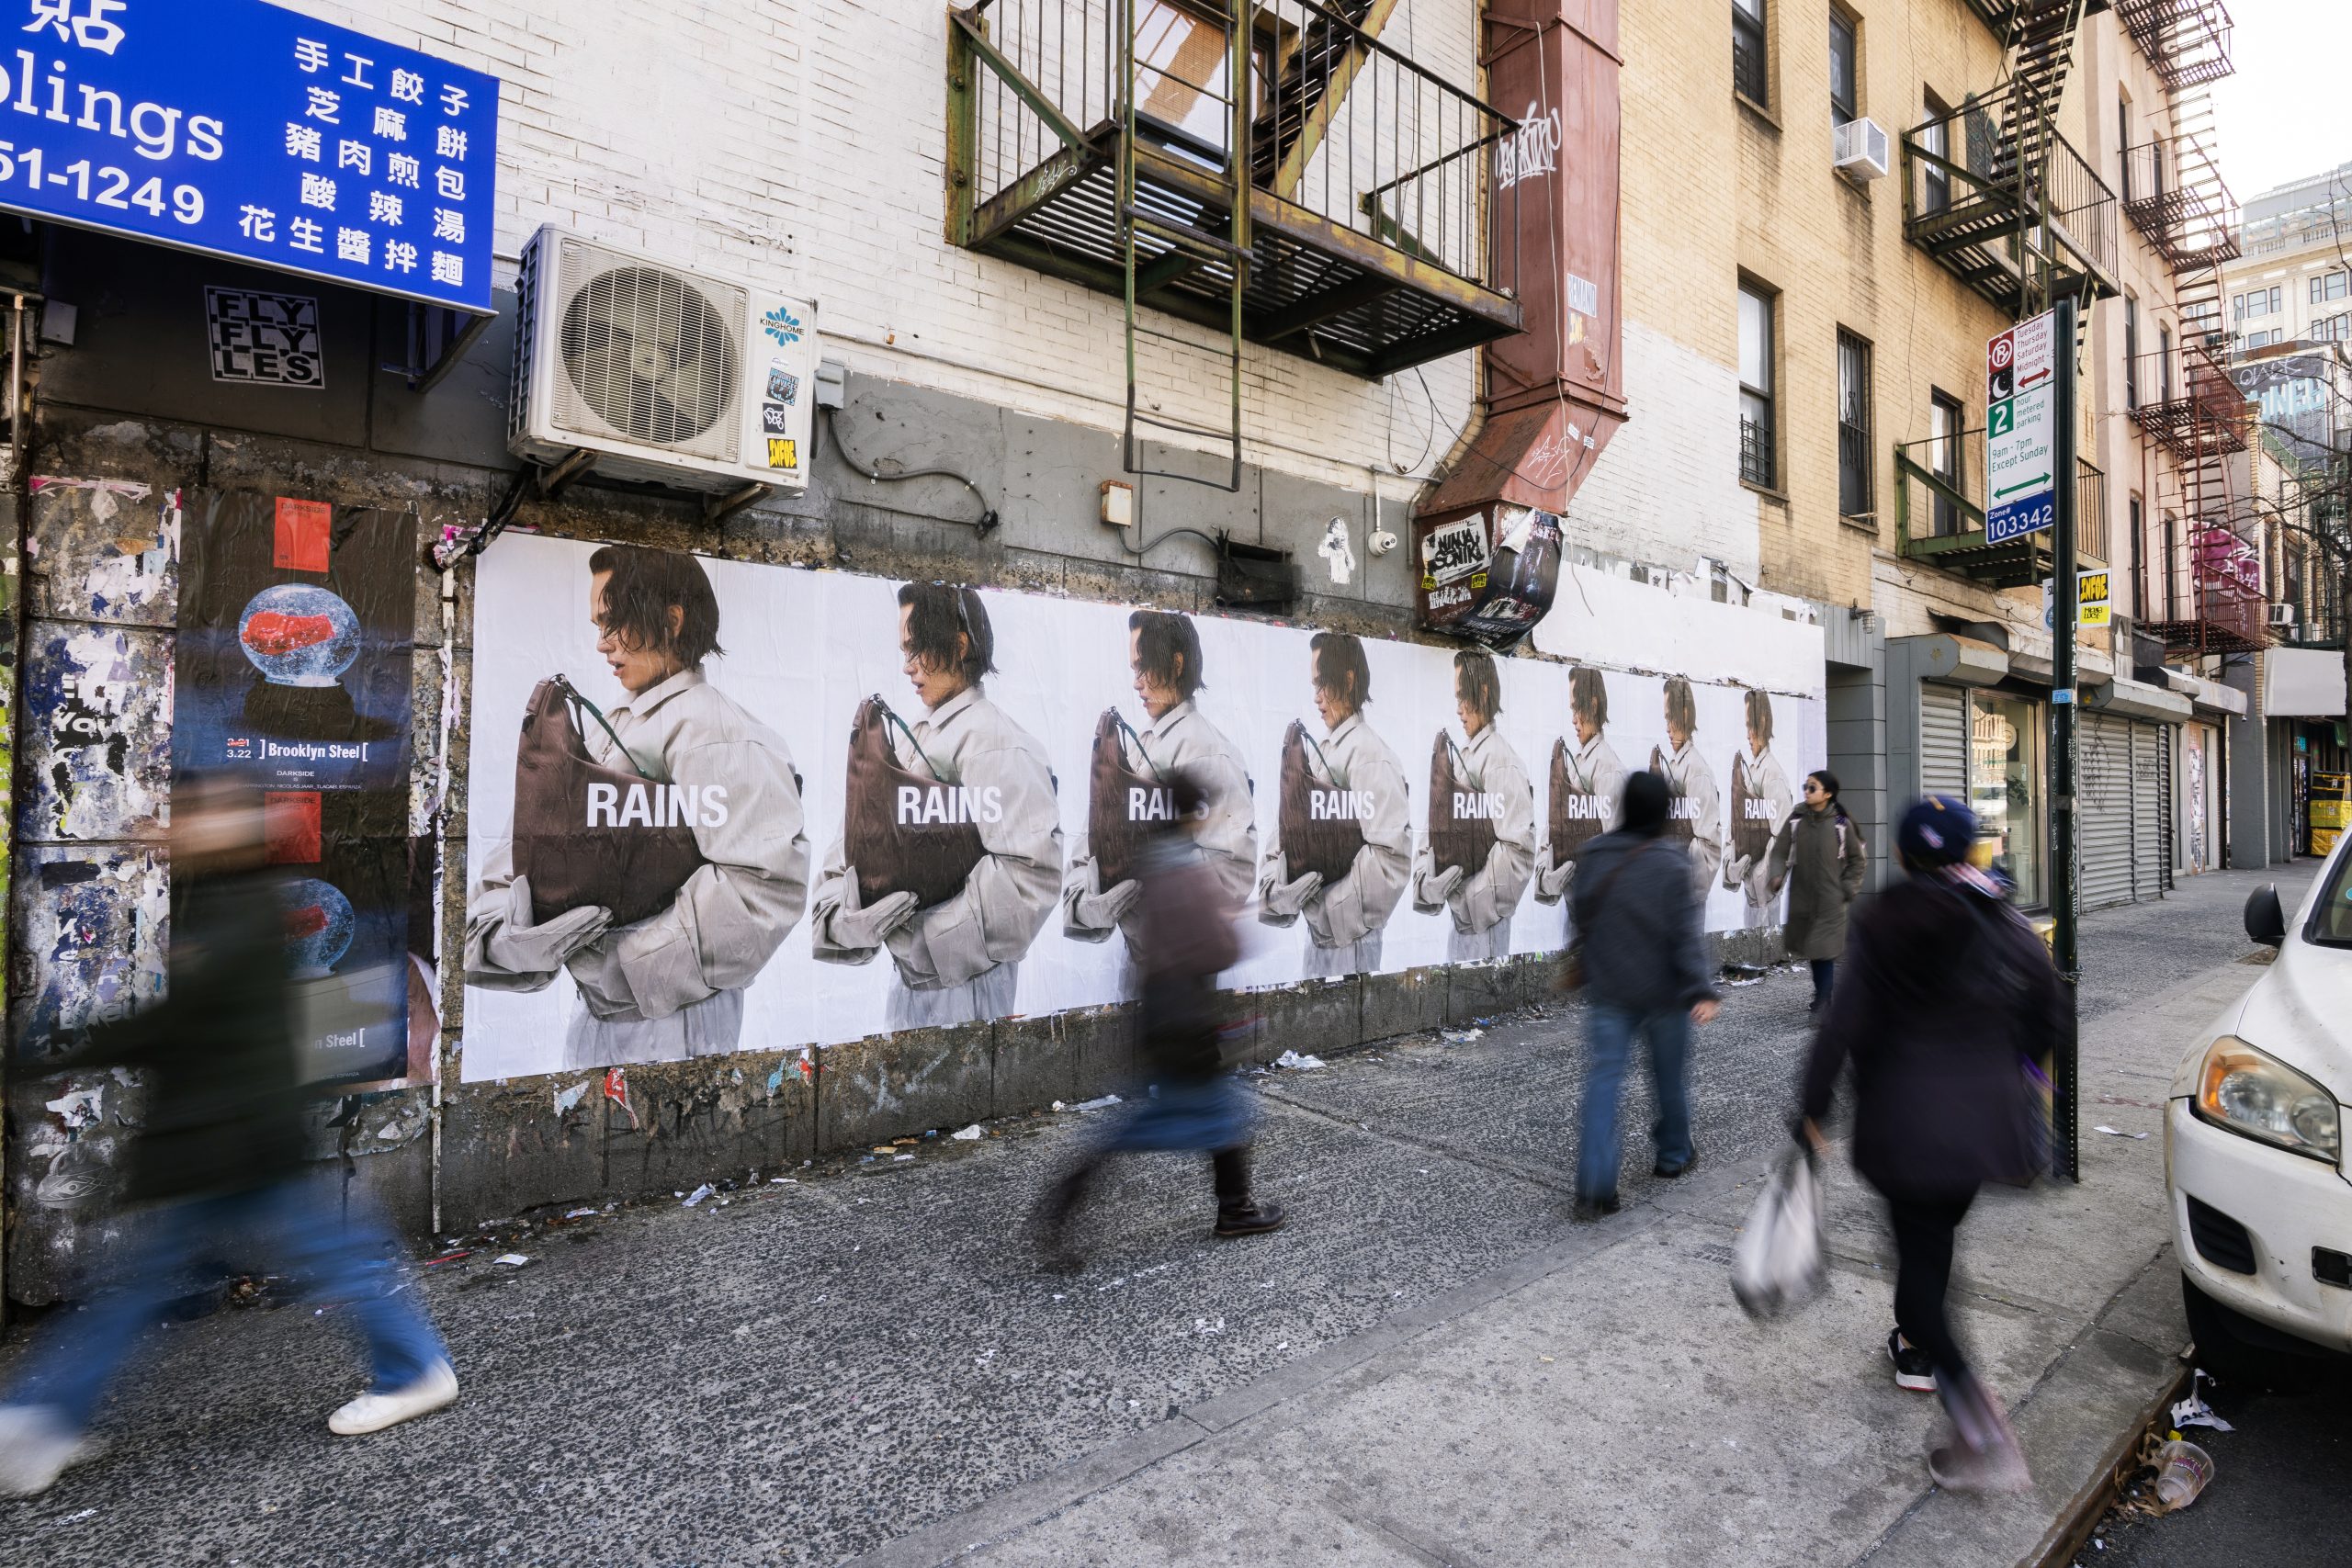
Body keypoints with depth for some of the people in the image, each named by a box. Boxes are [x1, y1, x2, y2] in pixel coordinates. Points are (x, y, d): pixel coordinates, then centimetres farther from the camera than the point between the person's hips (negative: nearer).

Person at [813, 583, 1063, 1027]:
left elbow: (1034, 869, -23)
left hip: (963, 979, -7)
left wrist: (933, 936, -20)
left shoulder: (997, 744, -14)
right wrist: (837, 914, -10)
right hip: (907, 973, 7)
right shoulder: (913, 736, 9)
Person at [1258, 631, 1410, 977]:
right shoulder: (1322, 752, 10)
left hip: (1347, 938, -7)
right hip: (1317, 931, 7)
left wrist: (1327, 905, -18)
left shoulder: (1371, 756, -15)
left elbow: (1392, 855, -22)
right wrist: (1273, 882, -6)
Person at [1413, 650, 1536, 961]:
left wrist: (1471, 898, -17)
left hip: (1484, 923, -7)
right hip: (1458, 917, 7)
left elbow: (1519, 850, -20)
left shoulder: (1502, 763, -15)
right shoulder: (1462, 757, 9)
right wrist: (1424, 881, -3)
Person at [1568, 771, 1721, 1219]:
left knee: (1604, 1078, 0)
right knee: (1670, 1075, 18)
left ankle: (1594, 1186, -8)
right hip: (1662, 990, -2)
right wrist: (1700, 991, -17)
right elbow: (1685, 931, -17)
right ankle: (1673, 1155, 38)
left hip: (1608, 990, 2)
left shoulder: (1591, 858, 0)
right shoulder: (1671, 862, -13)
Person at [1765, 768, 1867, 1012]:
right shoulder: (1796, 820, 0)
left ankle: (1823, 997, 2)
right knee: (1811, 949, 12)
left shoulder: (1841, 824, -5)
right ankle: (1821, 990, 27)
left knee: (1825, 949, -6)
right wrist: (1776, 876, -17)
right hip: (1801, 899, 3)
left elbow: (1858, 859, 5)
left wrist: (1847, 889, 0)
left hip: (1830, 901, -3)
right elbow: (1779, 852, 0)